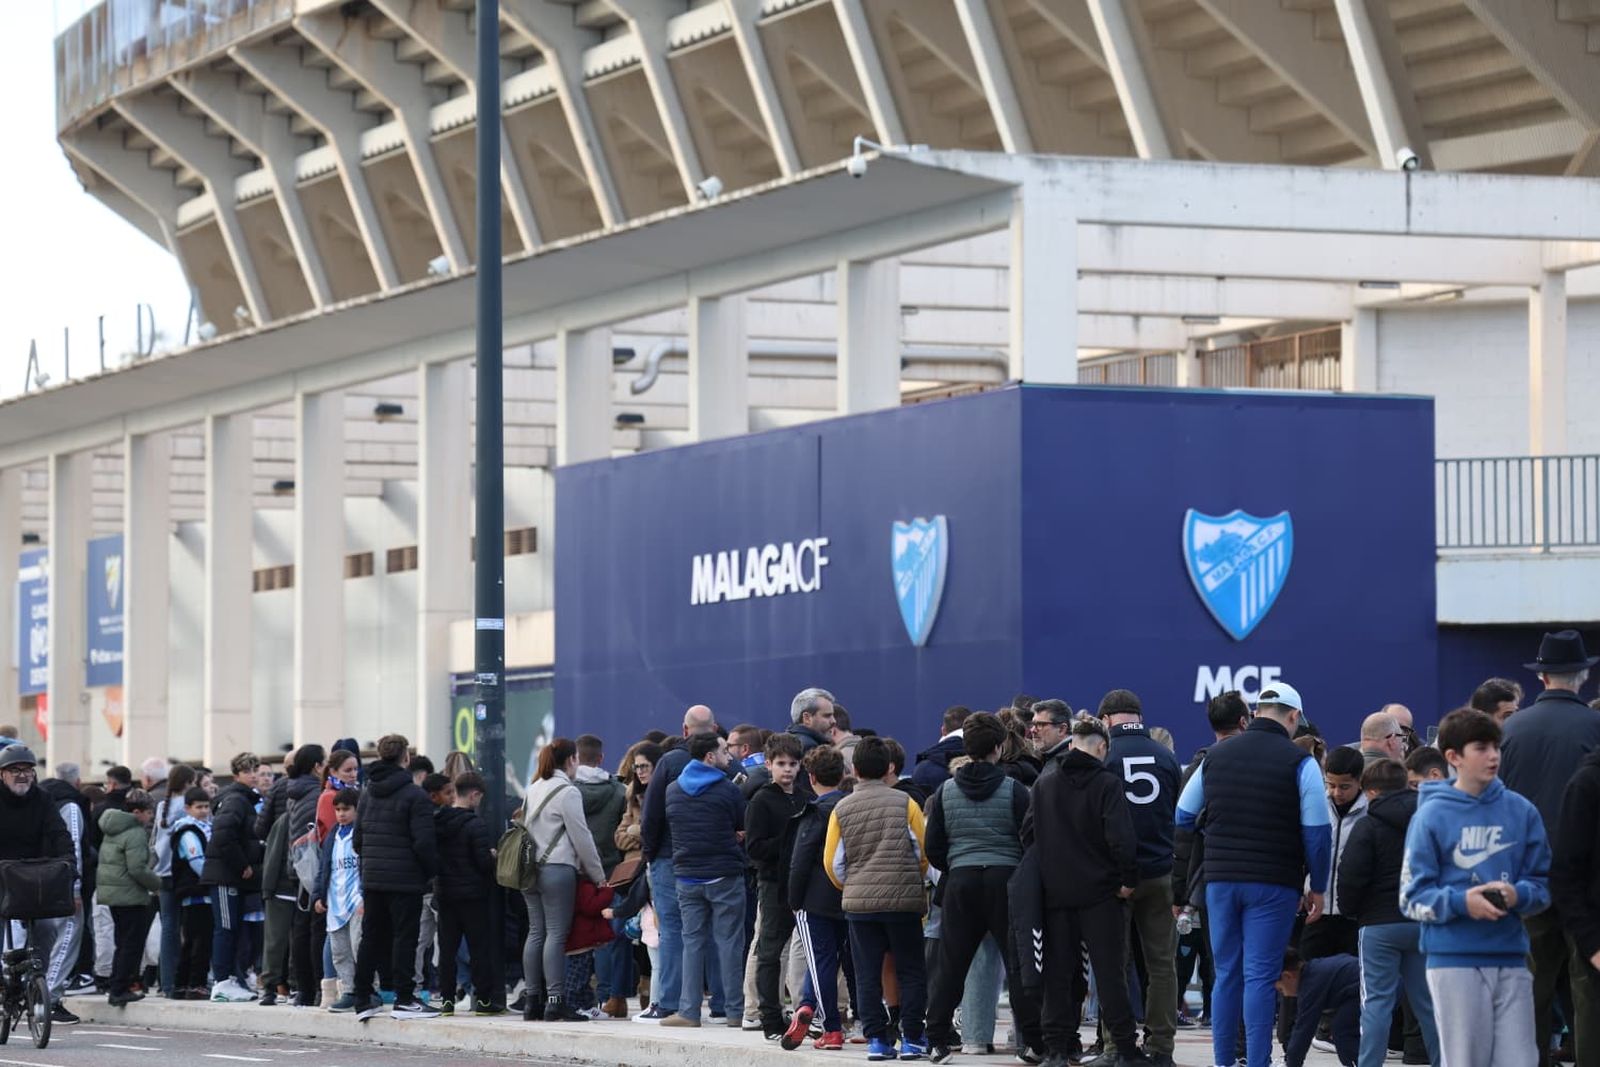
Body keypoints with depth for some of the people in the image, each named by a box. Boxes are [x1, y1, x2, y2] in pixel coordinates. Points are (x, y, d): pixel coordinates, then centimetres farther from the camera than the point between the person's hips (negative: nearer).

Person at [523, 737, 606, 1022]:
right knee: (556, 934, -8)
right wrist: (598, 876, 2)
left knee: (536, 933, 9)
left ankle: (533, 1001, 9)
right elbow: (581, 838, -7)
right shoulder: (567, 792, -8)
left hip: (530, 869, 7)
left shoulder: (533, 790, 15)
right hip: (558, 869, -7)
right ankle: (555, 1001, -11)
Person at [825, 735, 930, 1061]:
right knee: (910, 972, 7)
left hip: (858, 901, 1)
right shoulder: (905, 803, -3)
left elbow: (832, 863, 5)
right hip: (903, 900, -1)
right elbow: (924, 852, 3)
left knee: (867, 974, 7)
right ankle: (912, 1039, 3)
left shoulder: (842, 809, 2)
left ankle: (876, 1038, 3)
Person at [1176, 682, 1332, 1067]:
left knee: (1226, 974, 11)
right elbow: (1317, 831, -7)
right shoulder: (1299, 762, -6)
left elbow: (1182, 816, 15)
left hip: (1220, 880, 4)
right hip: (1273, 884, -4)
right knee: (1261, 976, -5)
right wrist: (1317, 888, 3)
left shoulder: (1216, 757, 9)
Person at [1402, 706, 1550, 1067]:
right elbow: (1413, 898, -1)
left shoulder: (1521, 811, 8)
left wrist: (1517, 895, -11)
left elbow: (1543, 885, 10)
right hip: (1454, 959, -3)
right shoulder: (1432, 816, -1)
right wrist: (1461, 902, -17)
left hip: (1511, 959, 3)